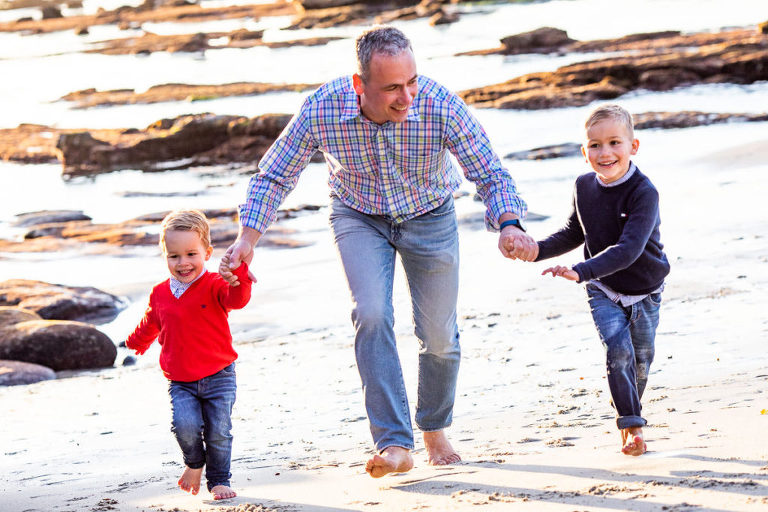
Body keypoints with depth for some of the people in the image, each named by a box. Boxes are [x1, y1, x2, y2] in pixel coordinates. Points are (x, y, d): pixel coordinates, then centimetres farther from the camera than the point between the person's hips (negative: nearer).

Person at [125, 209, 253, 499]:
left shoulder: (214, 286, -7)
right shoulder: (160, 294, 5)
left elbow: (237, 299, -31)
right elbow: (150, 324, 28)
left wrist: (239, 271, -50)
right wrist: (135, 344, 46)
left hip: (218, 377, -2)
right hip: (180, 382, 2)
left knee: (218, 433, -5)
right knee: (186, 425, -20)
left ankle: (219, 480, 18)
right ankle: (194, 463, 11)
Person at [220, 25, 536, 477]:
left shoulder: (440, 105, -33)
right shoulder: (322, 109, -30)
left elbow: (491, 174, -26)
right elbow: (275, 175, -16)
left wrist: (509, 224, -45)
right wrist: (248, 238, -28)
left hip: (429, 216, 0)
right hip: (359, 217, 0)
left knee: (439, 335, 7)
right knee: (372, 315, -23)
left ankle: (435, 430, 35)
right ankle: (395, 444, -22)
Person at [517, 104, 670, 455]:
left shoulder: (644, 193, -26)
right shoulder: (584, 187, -9)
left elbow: (629, 248, -38)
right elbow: (574, 233, 12)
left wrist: (581, 271, -48)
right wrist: (540, 250, -4)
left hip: (644, 291, -2)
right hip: (604, 290, 2)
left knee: (640, 360, 9)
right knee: (618, 350, -17)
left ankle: (627, 416, 35)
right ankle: (632, 426, -9)